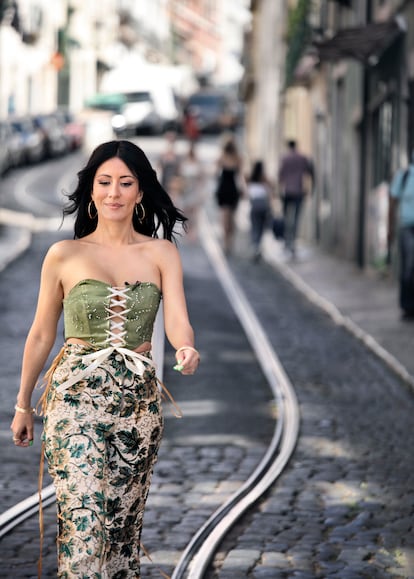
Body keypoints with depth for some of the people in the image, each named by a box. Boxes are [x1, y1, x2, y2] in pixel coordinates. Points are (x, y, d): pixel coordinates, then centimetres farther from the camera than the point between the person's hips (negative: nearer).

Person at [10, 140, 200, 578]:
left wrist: (186, 350, -30)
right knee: (83, 519, -12)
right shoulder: (64, 255, 0)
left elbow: (177, 319, -7)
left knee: (125, 518, 9)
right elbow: (41, 335, 7)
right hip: (77, 395, -2)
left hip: (139, 398, 3)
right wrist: (23, 404, 11)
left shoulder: (162, 253, 4)